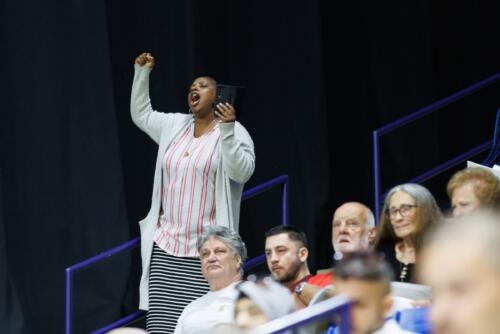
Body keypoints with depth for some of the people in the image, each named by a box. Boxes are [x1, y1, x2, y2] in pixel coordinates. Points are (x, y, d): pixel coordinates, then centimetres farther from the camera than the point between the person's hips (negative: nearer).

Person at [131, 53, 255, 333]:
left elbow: (242, 172, -16)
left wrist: (227, 131, -26)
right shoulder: (175, 126, 16)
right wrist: (142, 73, 25)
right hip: (166, 246, 5)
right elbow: (141, 114, 33)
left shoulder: (234, 132, -2)